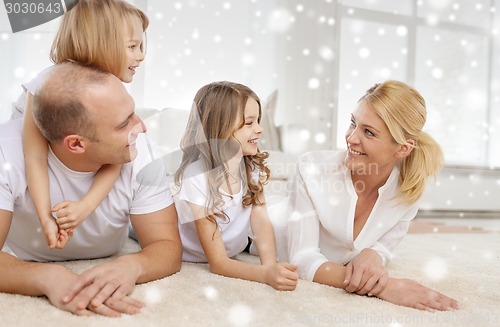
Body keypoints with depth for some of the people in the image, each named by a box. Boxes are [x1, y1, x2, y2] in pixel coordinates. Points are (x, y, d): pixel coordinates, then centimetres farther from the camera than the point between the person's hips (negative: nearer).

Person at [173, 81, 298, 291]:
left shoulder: (252, 166, -15)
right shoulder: (197, 178, -32)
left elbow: (261, 221, -22)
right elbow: (218, 262, -32)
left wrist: (270, 266, -42)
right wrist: (266, 274, -49)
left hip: (235, 254, 7)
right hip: (189, 263, -7)